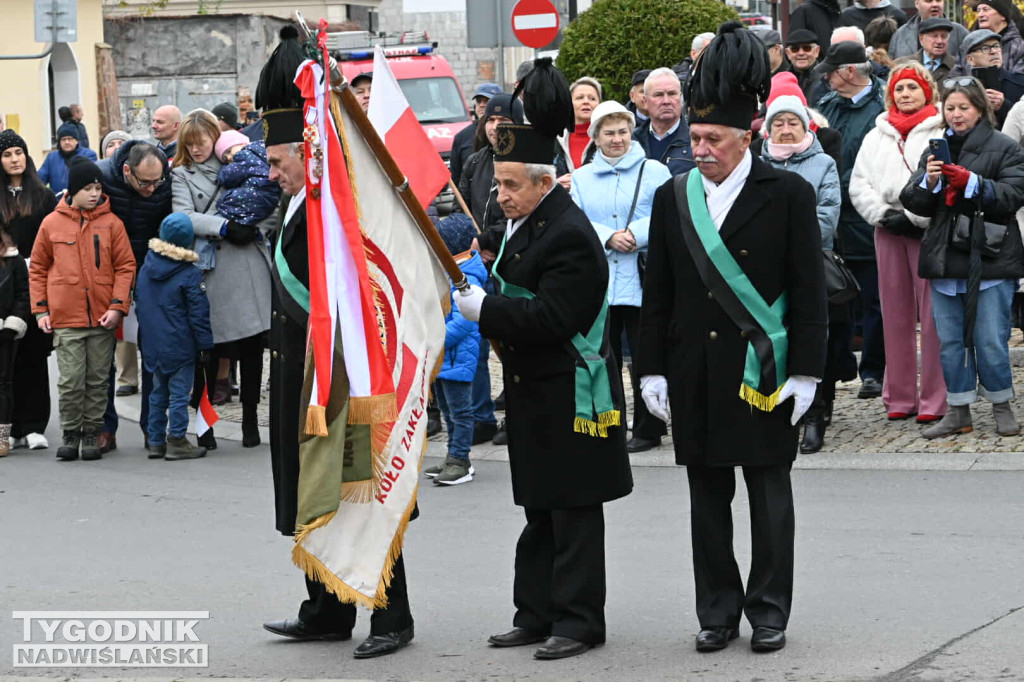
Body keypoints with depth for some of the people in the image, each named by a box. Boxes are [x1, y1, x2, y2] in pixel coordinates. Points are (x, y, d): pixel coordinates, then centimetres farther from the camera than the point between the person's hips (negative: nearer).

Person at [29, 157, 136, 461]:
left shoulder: (111, 223, 2)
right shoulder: (52, 223, 4)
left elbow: (126, 266, 3)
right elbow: (38, 268, 10)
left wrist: (118, 306, -7)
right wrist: (40, 309, 4)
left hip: (102, 320, 1)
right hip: (66, 319, -1)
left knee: (98, 381, 6)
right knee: (70, 380, -4)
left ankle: (91, 434, 16)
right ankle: (70, 434, 9)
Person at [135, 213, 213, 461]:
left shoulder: (145, 268, 5)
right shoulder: (190, 275, -13)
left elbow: (139, 304, 14)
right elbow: (198, 313, -12)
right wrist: (205, 344, -5)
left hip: (153, 345, 6)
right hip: (180, 346, -6)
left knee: (158, 392, 15)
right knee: (179, 392, -1)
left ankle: (155, 441, 17)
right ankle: (176, 441, -1)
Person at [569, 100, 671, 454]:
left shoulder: (654, 172, 3)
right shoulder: (582, 177, 13)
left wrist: (636, 234, -16)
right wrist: (608, 237, -12)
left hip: (642, 281, -3)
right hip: (596, 282, 3)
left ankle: (648, 428, 8)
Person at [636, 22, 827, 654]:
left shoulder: (788, 194, -3)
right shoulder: (674, 199, 7)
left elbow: (810, 291, -3)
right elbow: (658, 293, 10)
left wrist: (805, 372, -8)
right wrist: (653, 370, 5)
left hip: (765, 372, -3)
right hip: (695, 377, 3)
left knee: (770, 494, 4)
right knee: (707, 497, 8)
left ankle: (769, 614, 13)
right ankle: (719, 614, 17)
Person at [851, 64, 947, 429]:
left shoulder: (942, 133, 0)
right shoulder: (877, 136, 18)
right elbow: (858, 184, 12)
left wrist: (915, 218, -13)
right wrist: (884, 215, -3)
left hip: (928, 231, -5)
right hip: (888, 232, 5)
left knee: (932, 315, -6)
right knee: (894, 314, 6)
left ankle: (933, 400, -4)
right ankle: (899, 397, 11)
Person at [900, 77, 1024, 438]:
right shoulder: (936, 150, 15)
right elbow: (914, 202, 10)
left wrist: (972, 182, -19)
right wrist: (927, 181, -12)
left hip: (990, 259, -5)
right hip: (946, 259, 5)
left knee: (991, 341, -4)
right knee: (950, 341, 7)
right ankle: (958, 412, 15)